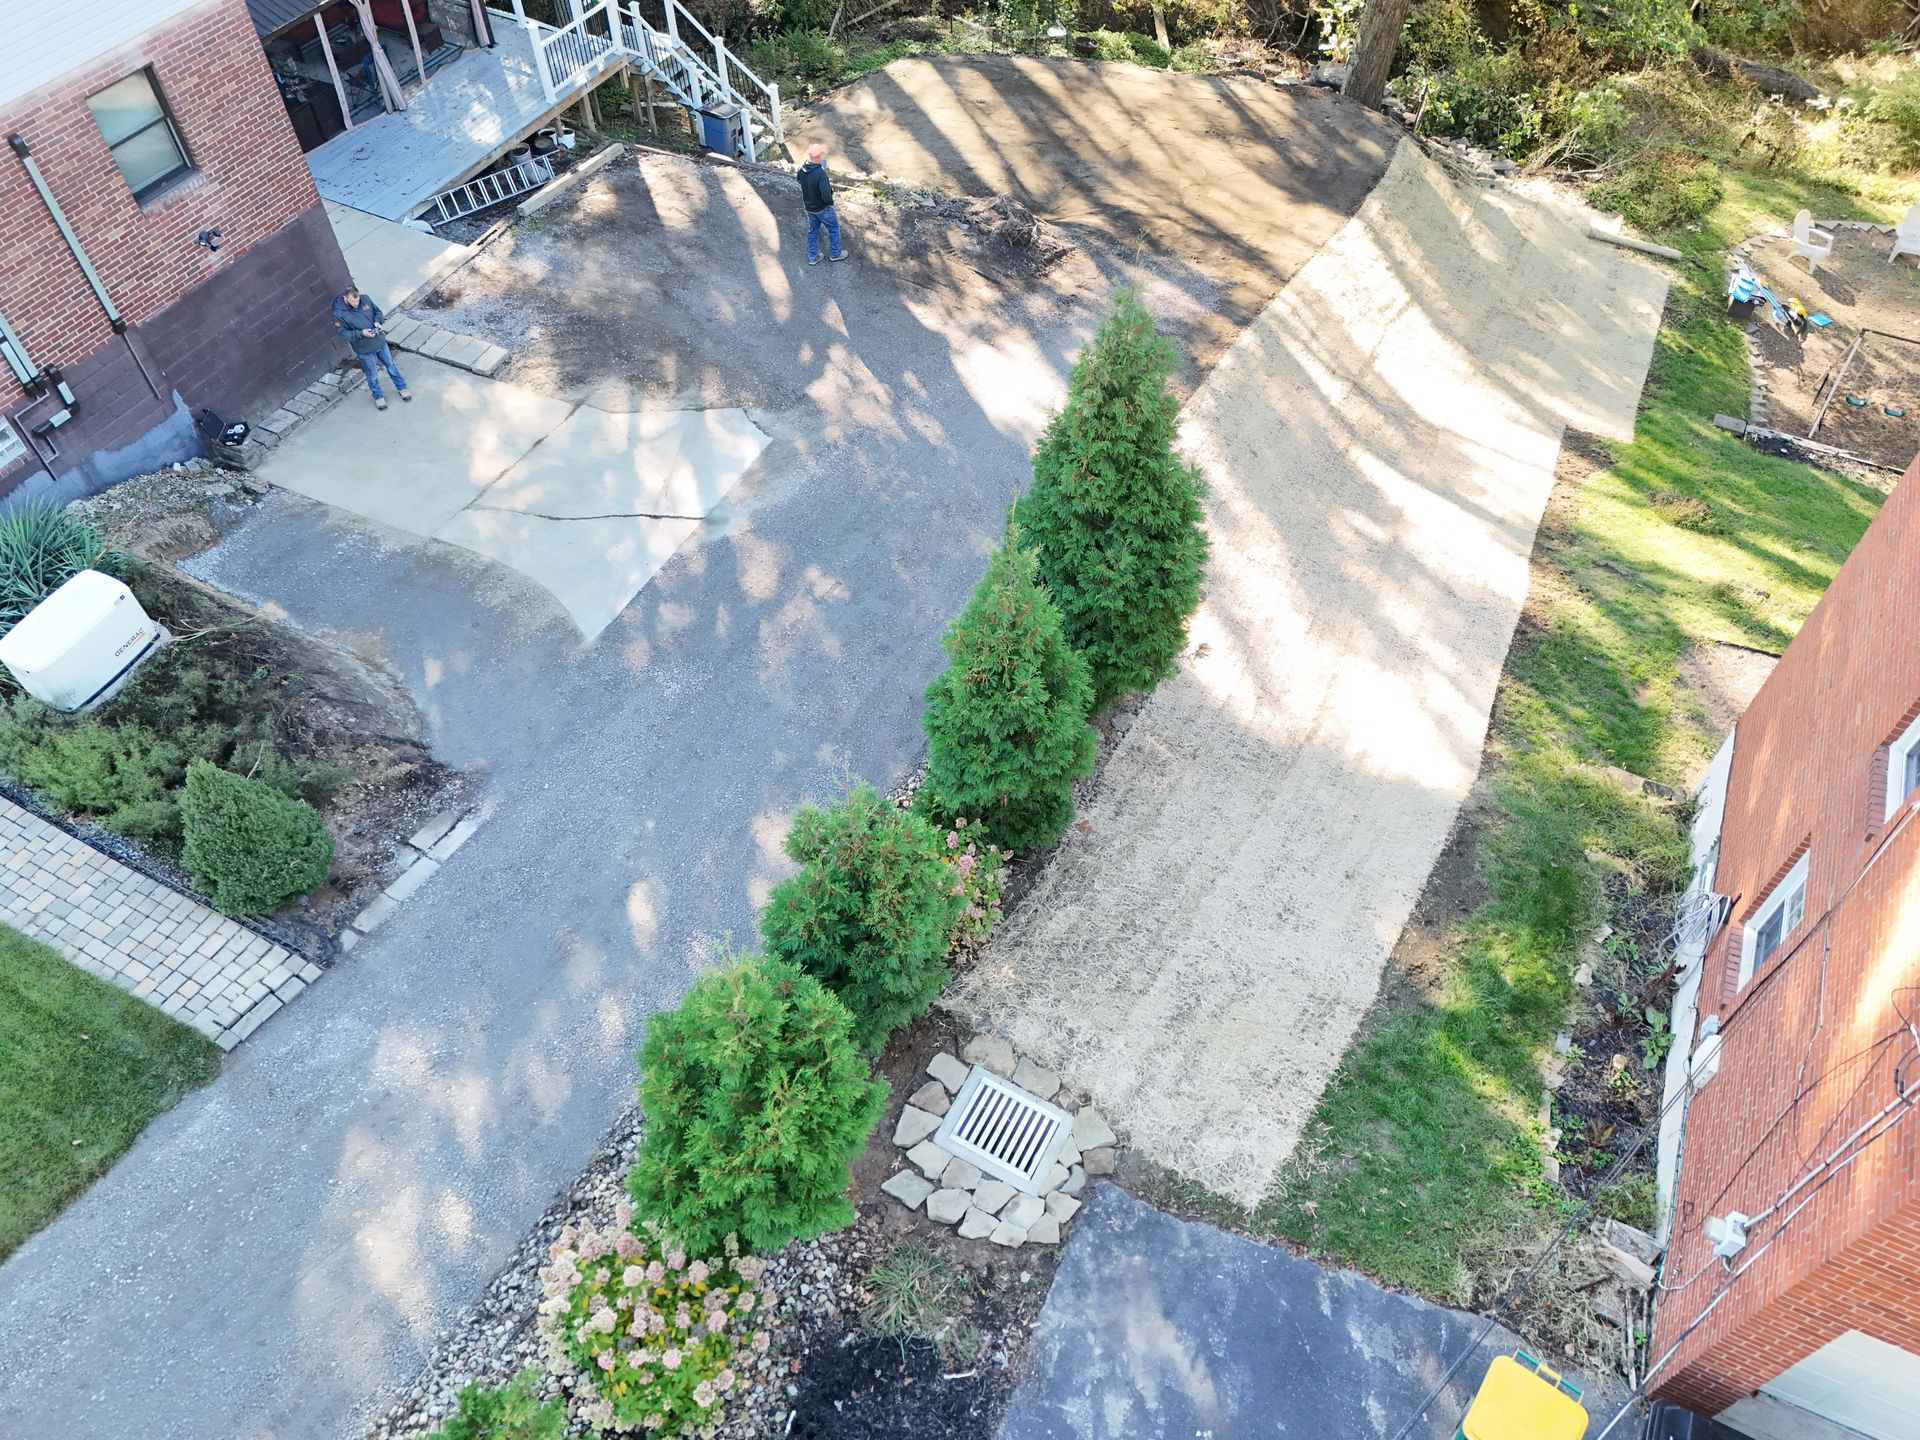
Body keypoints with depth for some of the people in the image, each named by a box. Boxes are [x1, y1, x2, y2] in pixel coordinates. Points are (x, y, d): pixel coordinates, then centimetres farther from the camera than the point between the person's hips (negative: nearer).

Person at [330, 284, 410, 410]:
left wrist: (377, 321, -16)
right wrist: (361, 333, -29)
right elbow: (344, 333, -17)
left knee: (391, 365, 21)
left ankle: (401, 388, 42)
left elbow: (378, 311, 4)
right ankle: (378, 397, 37)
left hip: (380, 341, 4)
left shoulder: (365, 299, -12)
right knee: (372, 375, 14)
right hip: (364, 349, -4)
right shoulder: (339, 313, -22)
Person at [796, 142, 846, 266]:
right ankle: (835, 253, 33)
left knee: (812, 231, 22)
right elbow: (826, 195, -35)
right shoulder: (820, 173, -34)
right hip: (822, 208, -6)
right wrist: (831, 202, -13)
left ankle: (812, 257, 33)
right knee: (834, 228, 18)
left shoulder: (802, 169, -10)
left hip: (809, 207, 6)